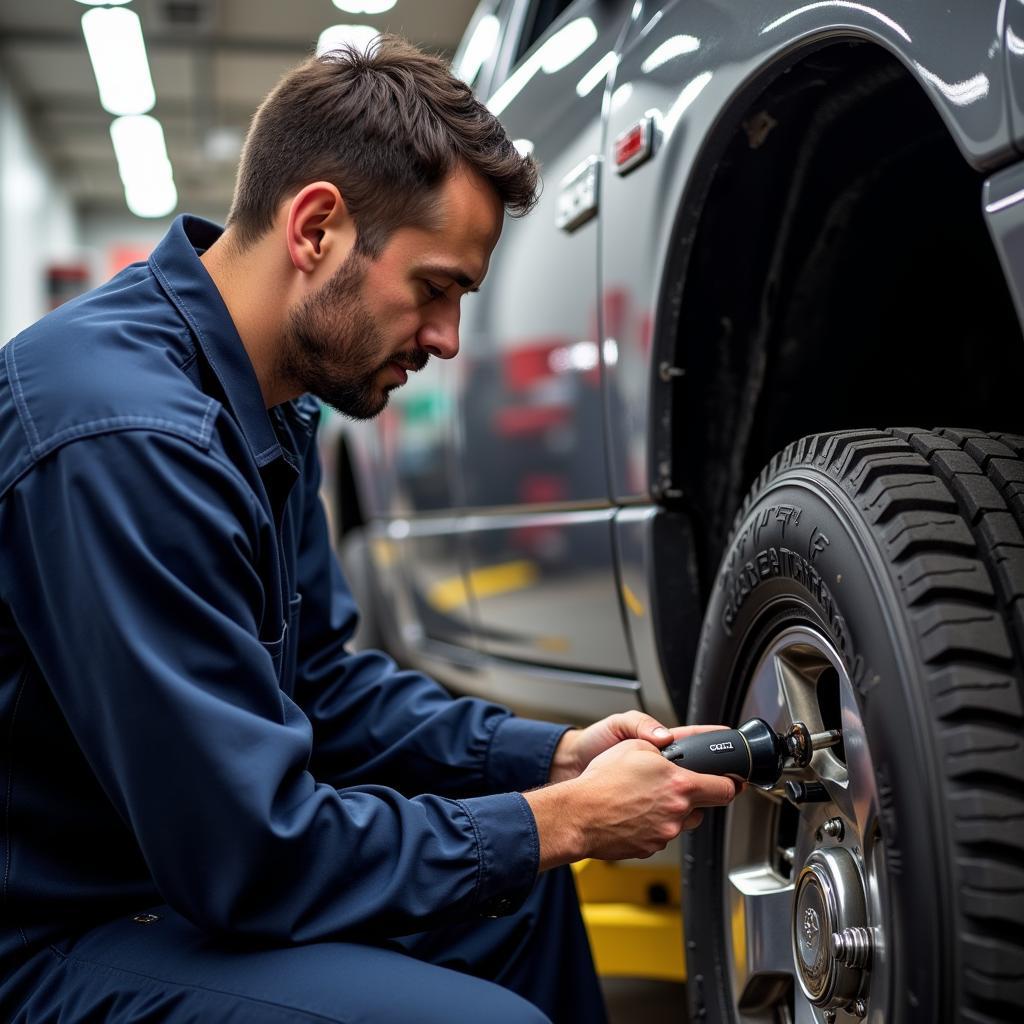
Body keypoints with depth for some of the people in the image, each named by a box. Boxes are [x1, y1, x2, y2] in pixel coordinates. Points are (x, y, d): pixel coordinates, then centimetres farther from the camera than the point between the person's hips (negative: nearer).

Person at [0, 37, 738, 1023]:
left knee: (519, 886, 13)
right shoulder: (129, 433, -28)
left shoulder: (267, 405, 3)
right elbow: (251, 855, -27)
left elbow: (320, 682, 12)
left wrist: (551, 757, 1)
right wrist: (562, 823, -16)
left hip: (181, 866, 10)